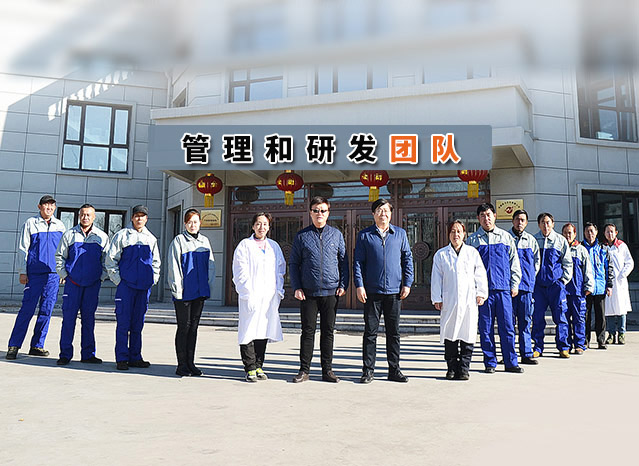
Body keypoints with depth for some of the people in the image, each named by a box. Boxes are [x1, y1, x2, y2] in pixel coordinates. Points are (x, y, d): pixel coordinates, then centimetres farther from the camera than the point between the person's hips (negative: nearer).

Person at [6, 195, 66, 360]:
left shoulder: (59, 225, 12)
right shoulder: (30, 224, 3)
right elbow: (22, 249, 2)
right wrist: (22, 272, -4)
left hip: (53, 274, 3)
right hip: (34, 273, -3)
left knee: (46, 310, 4)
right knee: (27, 309, -5)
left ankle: (37, 345, 13)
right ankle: (13, 346, 6)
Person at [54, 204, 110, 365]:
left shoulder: (102, 237, 7)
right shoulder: (69, 234, 6)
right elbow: (60, 256, 10)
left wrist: (102, 277, 2)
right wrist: (63, 275, 2)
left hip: (93, 284, 1)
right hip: (72, 282, -1)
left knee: (89, 317, 6)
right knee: (68, 316, -2)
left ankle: (88, 354, 14)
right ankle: (65, 354, 7)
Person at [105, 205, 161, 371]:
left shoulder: (151, 239, 15)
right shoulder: (122, 235, 3)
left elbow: (156, 262, 23)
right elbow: (111, 259, 1)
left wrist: (153, 279, 10)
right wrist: (118, 279, -5)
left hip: (144, 287, 4)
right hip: (126, 284, -4)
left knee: (138, 323, 8)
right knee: (123, 322, -3)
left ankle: (135, 357, 16)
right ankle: (122, 358, 4)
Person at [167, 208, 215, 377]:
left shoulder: (205, 241, 13)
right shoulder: (179, 240, -2)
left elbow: (210, 265, 14)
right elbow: (173, 266, -6)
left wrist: (209, 287, 7)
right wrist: (177, 288, -12)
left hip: (200, 291, 5)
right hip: (184, 292, -5)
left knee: (194, 326, 10)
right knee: (184, 326, -1)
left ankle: (190, 363, 19)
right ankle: (182, 365, 8)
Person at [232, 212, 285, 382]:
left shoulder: (274, 246, 15)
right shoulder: (244, 245, 2)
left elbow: (280, 270, 16)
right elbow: (241, 273, -4)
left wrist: (278, 292, 5)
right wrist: (248, 294, -12)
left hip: (269, 297, 4)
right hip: (251, 296, -4)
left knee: (263, 332, 8)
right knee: (249, 333, -3)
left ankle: (259, 367, 18)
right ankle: (250, 369, 6)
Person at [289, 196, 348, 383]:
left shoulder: (336, 234, 9)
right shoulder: (302, 236, 6)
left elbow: (344, 261, 11)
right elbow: (294, 264, 7)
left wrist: (343, 285, 0)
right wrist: (297, 287, -3)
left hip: (331, 292, 1)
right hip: (308, 292, -1)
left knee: (328, 331, 7)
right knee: (308, 331, 4)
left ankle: (327, 370, 17)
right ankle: (304, 369, 15)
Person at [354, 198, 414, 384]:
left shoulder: (400, 234, 10)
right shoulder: (364, 235, 5)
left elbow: (407, 259, 11)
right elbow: (358, 262, 3)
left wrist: (407, 283, 3)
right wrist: (359, 285, -6)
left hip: (395, 291, 2)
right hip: (372, 291, -1)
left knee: (394, 332, 8)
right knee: (370, 332, 3)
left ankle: (394, 370, 19)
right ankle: (368, 370, 12)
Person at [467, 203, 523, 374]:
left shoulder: (506, 237, 12)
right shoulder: (473, 240, 8)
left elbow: (514, 262, 13)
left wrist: (514, 284, 6)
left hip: (503, 288, 1)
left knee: (507, 326, 2)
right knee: (486, 328, 4)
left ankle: (511, 362, 12)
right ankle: (490, 363, 14)